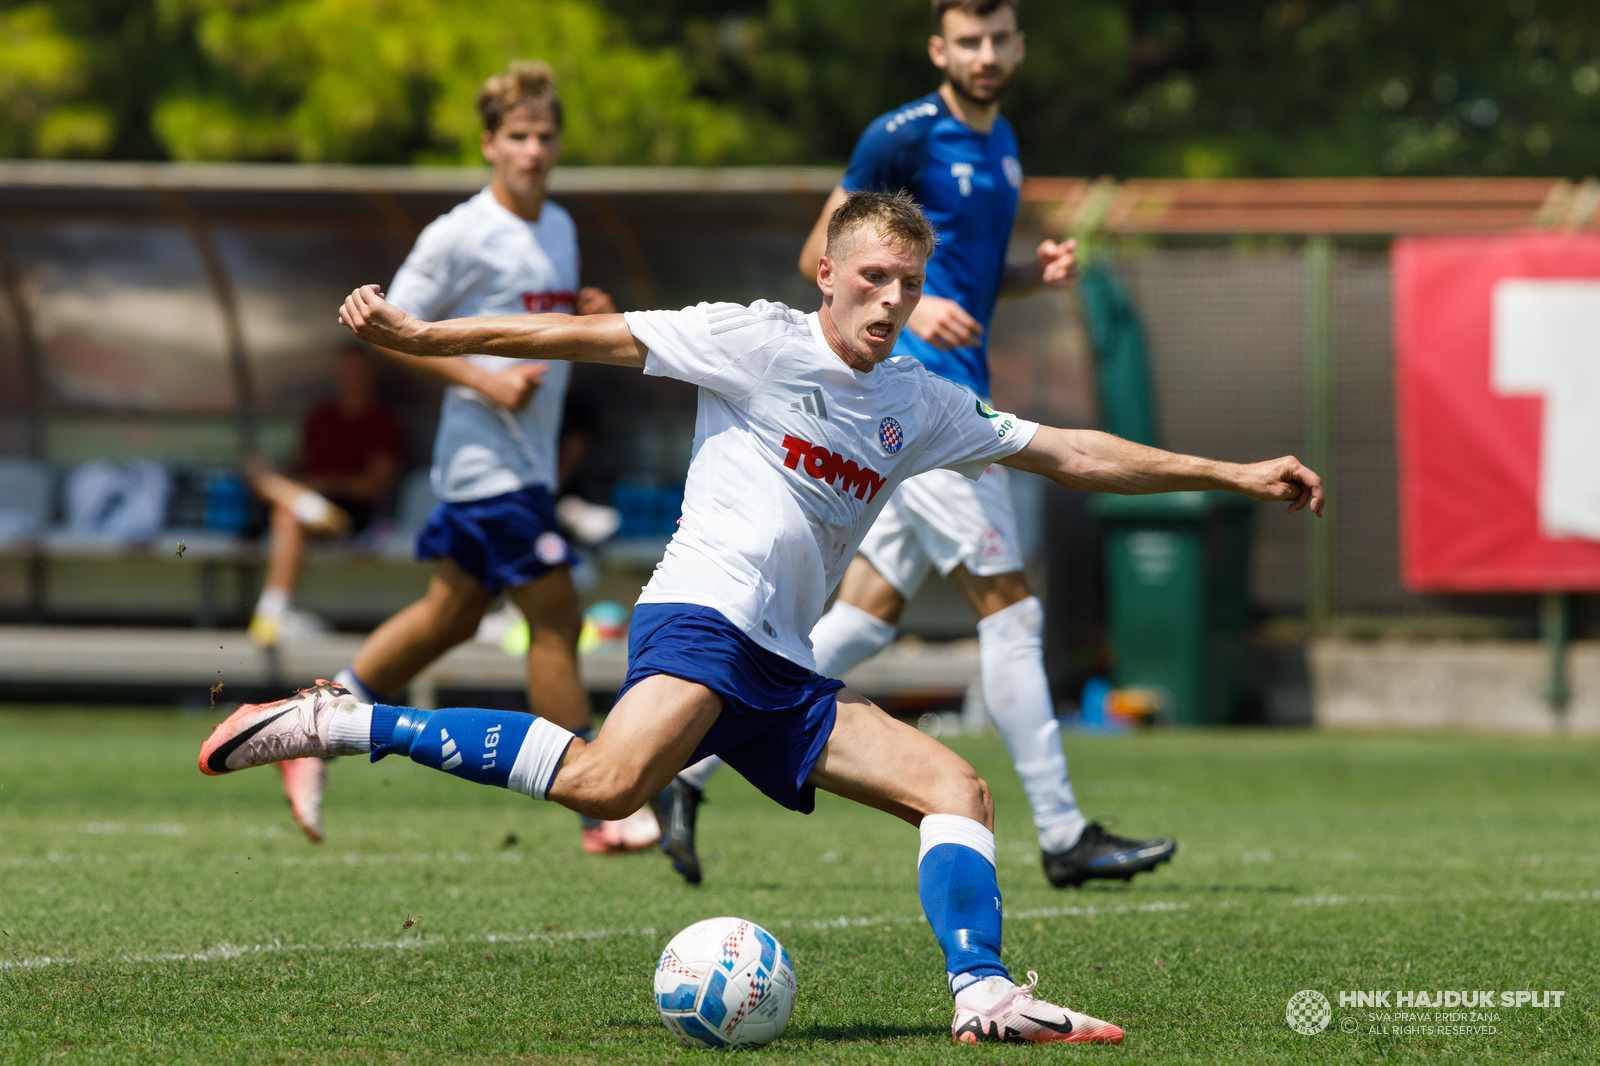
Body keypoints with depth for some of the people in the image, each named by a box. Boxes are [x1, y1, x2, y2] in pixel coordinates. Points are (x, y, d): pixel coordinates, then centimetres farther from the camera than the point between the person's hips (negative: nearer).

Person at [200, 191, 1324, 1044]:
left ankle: (984, 997, -9)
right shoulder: (757, 341, 1)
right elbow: (595, 337, -2)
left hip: (781, 671, 8)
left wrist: (1231, 474, 20)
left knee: (957, 787, -1)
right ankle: (342, 724, -27)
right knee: (609, 782, -33)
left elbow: (1072, 453, 23)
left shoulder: (921, 404, 19)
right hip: (702, 616, -8)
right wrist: (420, 337, -6)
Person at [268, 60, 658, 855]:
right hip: (487, 456, -9)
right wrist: (485, 380, -19)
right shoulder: (461, 236, -12)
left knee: (452, 614, 14)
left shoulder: (559, 228, 13)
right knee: (555, 616, -9)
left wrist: (587, 318, 5)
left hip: (529, 458, 9)